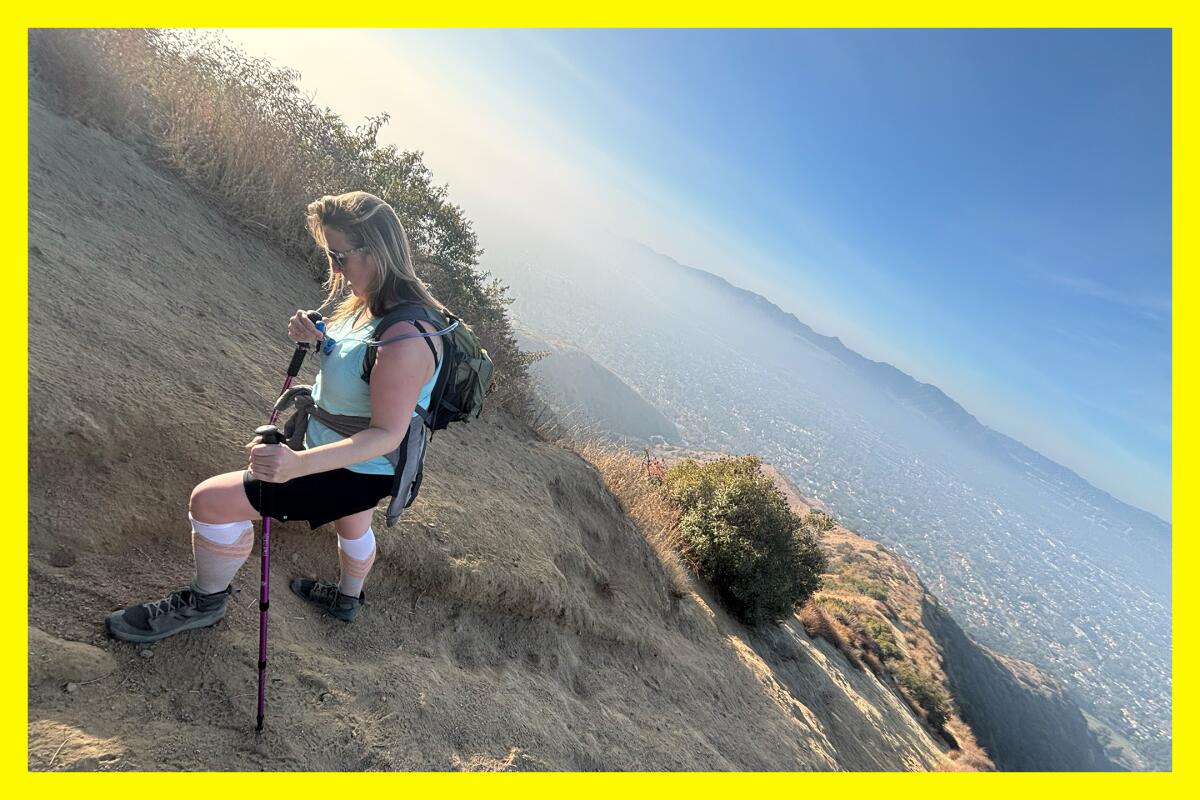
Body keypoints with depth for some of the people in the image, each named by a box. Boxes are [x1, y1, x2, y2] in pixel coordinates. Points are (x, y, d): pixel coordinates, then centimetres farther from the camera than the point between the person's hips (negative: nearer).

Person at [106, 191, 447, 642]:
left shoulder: (406, 339, -37)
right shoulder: (372, 303, -7)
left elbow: (387, 434, -35)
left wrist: (297, 464, -45)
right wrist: (317, 339, -10)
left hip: (358, 472, -10)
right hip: (356, 463, 10)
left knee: (211, 501, -10)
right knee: (352, 525, 35)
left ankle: (204, 603, 19)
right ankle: (348, 599, 66)